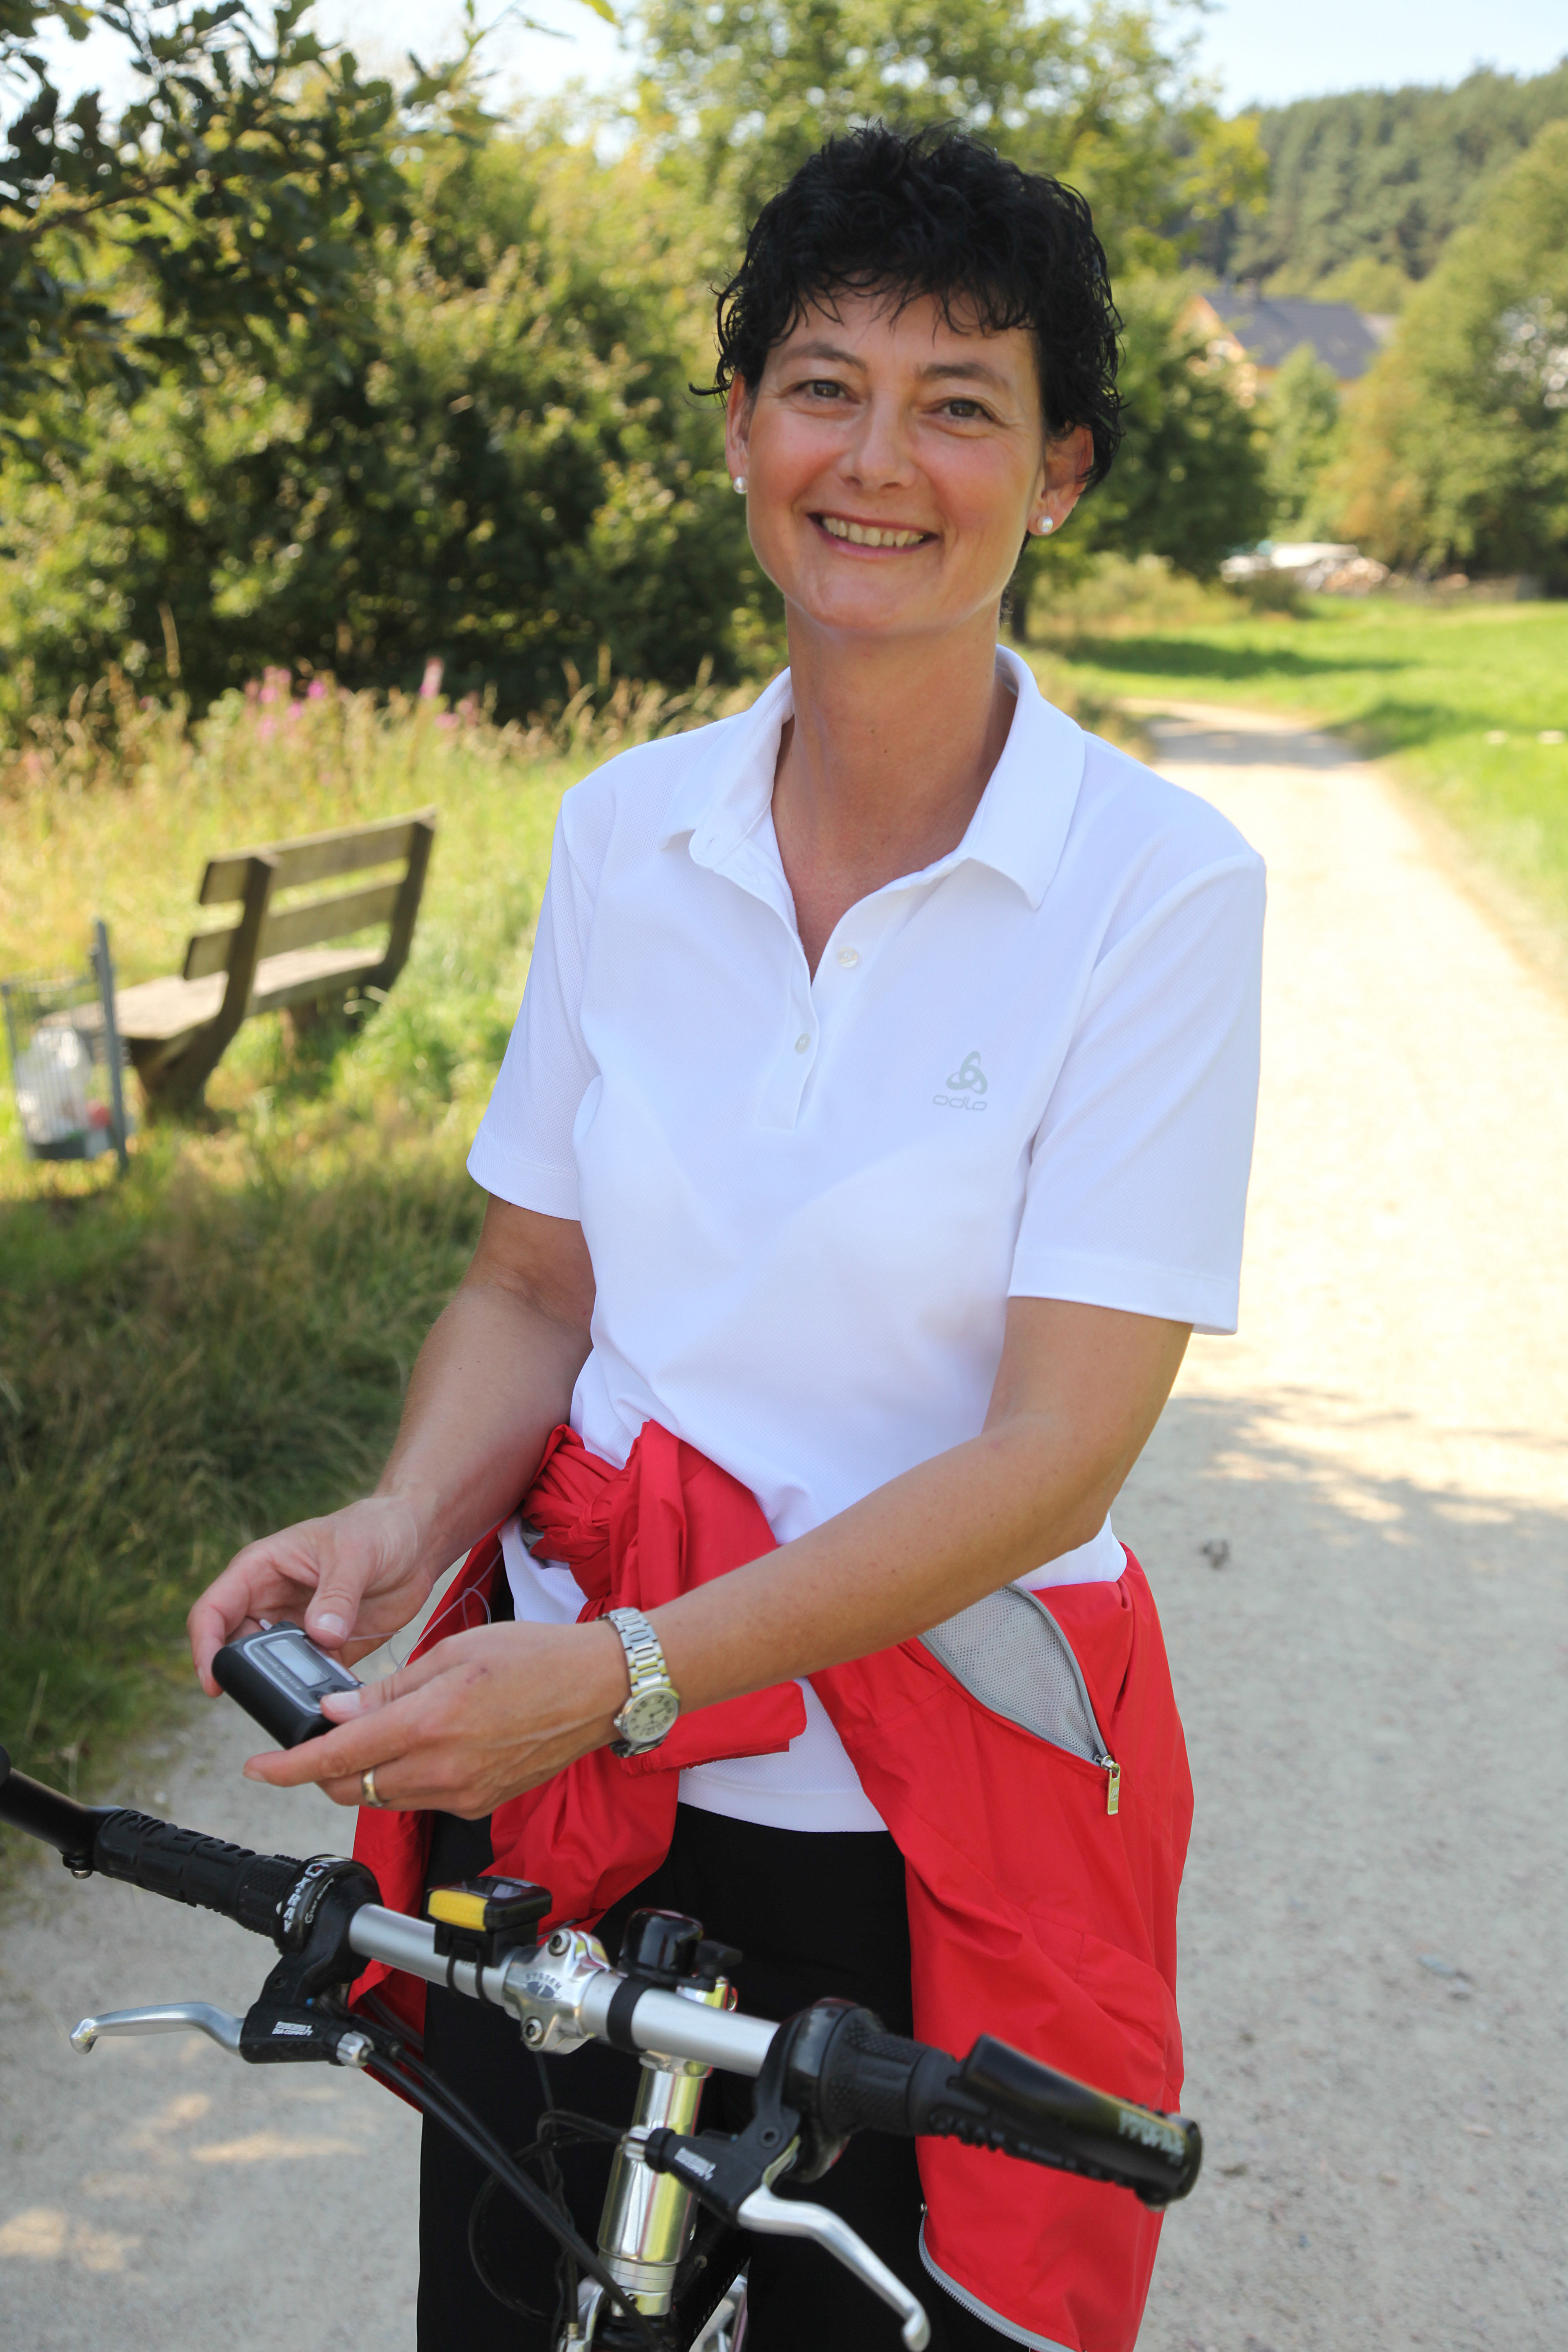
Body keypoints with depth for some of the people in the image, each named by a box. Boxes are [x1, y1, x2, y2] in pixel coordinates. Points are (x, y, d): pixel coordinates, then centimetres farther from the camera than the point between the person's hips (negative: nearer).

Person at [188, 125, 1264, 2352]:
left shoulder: (1160, 884, -13)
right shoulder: (627, 829, 0)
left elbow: (1056, 1448, -17)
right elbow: (532, 1282, 6)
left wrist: (626, 1673, -25)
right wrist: (402, 1525, -14)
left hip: (923, 1825, -3)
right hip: (554, 1764, 3)